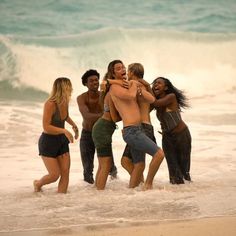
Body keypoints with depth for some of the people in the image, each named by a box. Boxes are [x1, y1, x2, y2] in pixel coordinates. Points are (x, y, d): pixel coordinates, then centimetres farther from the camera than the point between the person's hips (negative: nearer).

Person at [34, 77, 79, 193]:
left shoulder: (65, 103, 0)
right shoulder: (50, 104, -23)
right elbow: (46, 127, -26)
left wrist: (73, 125, 13)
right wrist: (64, 131, -33)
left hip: (62, 141, 7)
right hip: (48, 142, -7)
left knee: (65, 173, -2)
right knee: (55, 175, -4)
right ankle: (38, 184, 26)